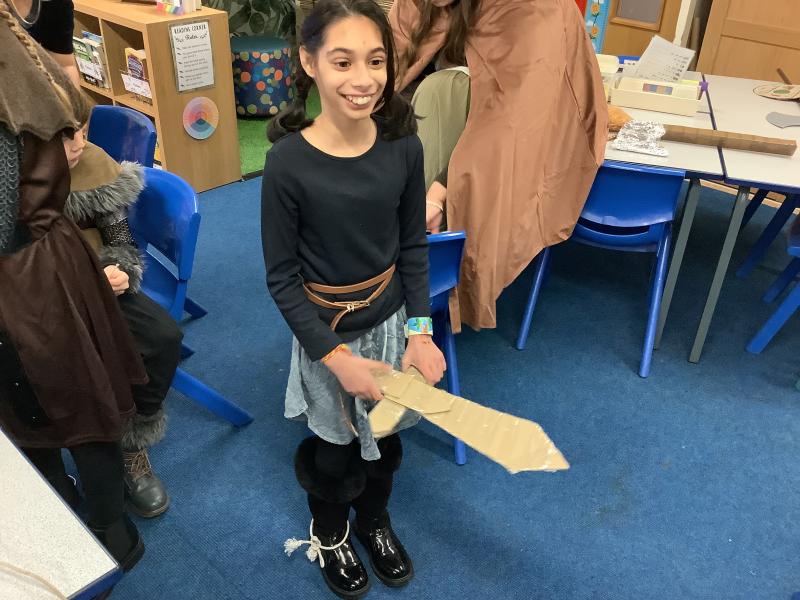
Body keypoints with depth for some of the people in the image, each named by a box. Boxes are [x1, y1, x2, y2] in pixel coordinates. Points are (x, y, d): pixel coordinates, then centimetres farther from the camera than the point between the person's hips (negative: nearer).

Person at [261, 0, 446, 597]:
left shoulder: (403, 146, -11)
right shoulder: (288, 163, -22)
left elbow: (413, 246, 0)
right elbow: (283, 278, -14)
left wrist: (419, 329, -7)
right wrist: (337, 358, -18)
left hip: (391, 319, 3)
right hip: (326, 331, -3)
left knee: (385, 438, 21)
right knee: (335, 447, 17)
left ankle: (374, 519, 53)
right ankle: (329, 533, 50)